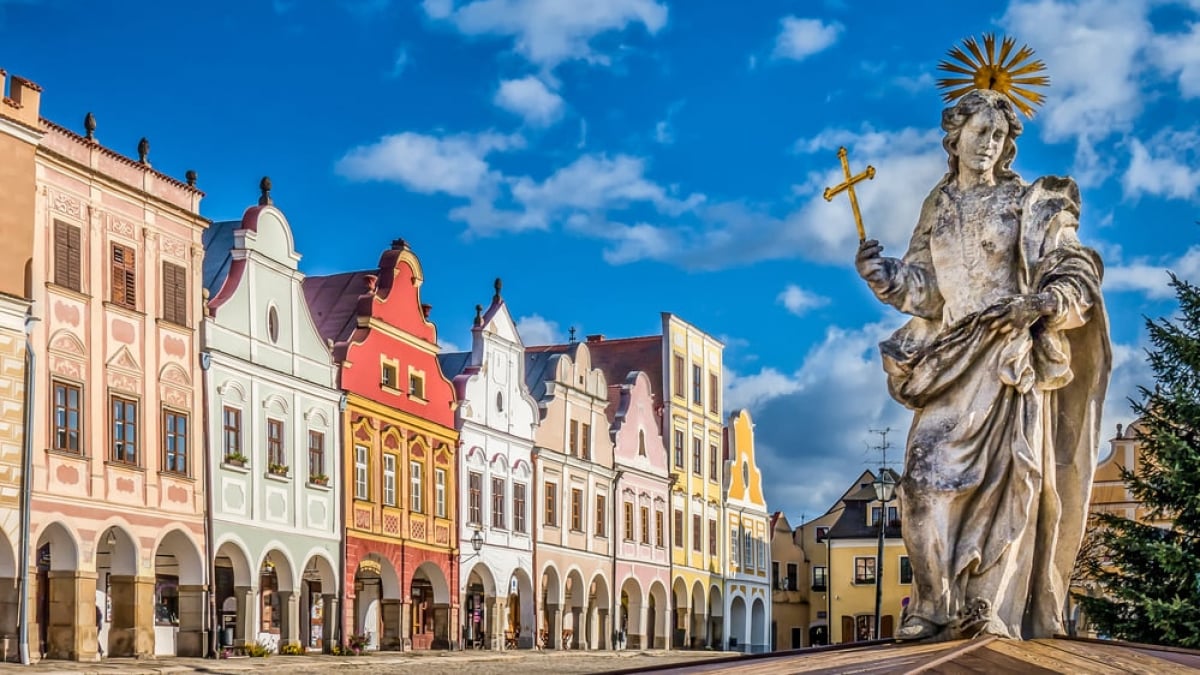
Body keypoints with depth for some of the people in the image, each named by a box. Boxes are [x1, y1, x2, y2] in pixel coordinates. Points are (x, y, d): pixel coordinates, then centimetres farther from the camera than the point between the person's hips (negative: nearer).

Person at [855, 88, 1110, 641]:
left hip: (1012, 357, -3)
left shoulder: (1032, 205, 5)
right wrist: (880, 273, -5)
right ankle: (936, 608, -5)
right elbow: (924, 289, 12)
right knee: (928, 480, -9)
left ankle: (994, 610, -8)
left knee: (1004, 475, -10)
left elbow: (1074, 277, -1)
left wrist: (1036, 305, -19)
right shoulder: (938, 210, 16)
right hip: (951, 358, 3)